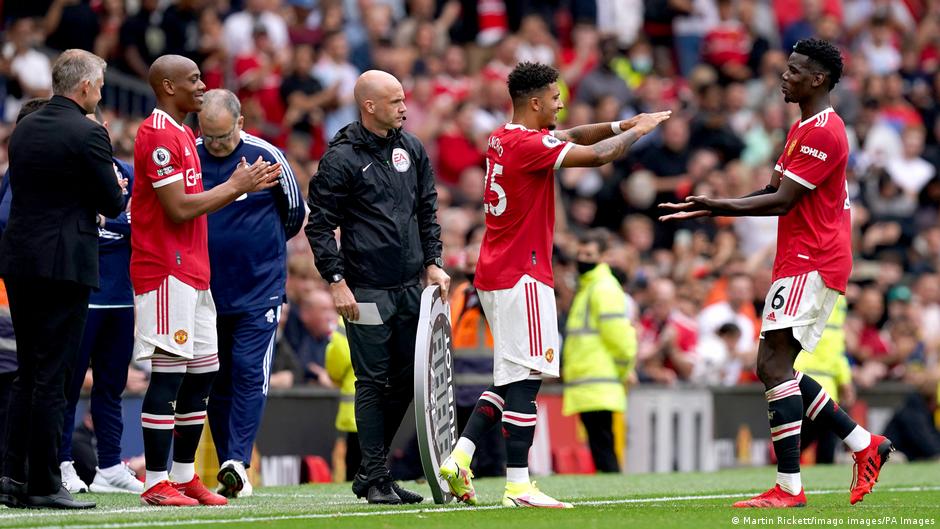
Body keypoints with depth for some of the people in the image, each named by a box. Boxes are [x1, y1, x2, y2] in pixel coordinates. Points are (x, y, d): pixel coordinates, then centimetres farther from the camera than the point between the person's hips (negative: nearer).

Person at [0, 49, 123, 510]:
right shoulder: (88, 135, -12)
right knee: (52, 377, -3)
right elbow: (113, 204, -9)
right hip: (65, 263, -7)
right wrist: (114, 189, 14)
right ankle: (43, 484, 0)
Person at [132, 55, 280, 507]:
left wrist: (240, 185, 12)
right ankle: (156, 483, -7)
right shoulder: (158, 135, -14)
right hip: (166, 271, -10)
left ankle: (184, 475, 18)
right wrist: (235, 187, -9)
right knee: (169, 374, -9)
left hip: (193, 272, 10)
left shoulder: (183, 135, 19)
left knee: (203, 373, 11)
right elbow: (179, 208, -19)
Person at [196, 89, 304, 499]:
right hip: (206, 291, 3)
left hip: (260, 289, -3)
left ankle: (237, 460, -19)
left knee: (249, 371, -14)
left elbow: (295, 213, 8)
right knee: (216, 379, 6)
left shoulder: (267, 157, -7)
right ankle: (231, 473, 11)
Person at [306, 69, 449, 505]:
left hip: (410, 287, 6)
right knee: (373, 382, -3)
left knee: (406, 380, 8)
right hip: (366, 289, -6)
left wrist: (433, 262, 9)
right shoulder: (342, 157, -8)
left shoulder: (412, 149, 11)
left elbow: (428, 210, 19)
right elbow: (320, 225, -7)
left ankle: (370, 472, 18)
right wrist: (336, 281, -13)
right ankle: (376, 477, 3)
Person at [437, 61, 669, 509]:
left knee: (510, 379, 15)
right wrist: (637, 131, -2)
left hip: (495, 276, 10)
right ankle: (518, 485, -7)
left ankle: (459, 458, 7)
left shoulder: (505, 138, 13)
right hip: (521, 278, -10)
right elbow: (596, 155, -19)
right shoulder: (527, 144, -16)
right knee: (524, 379, -7)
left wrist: (620, 126, 11)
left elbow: (572, 137, 23)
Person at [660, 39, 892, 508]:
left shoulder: (823, 132, -14)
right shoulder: (802, 129, 20)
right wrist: (712, 208, 12)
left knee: (774, 365, -16)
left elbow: (781, 201, -19)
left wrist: (716, 206, -19)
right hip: (798, 263, 11)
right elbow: (774, 190, 22)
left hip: (810, 265, -11)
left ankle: (789, 487, -18)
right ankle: (865, 445, 16)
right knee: (775, 369, 11)